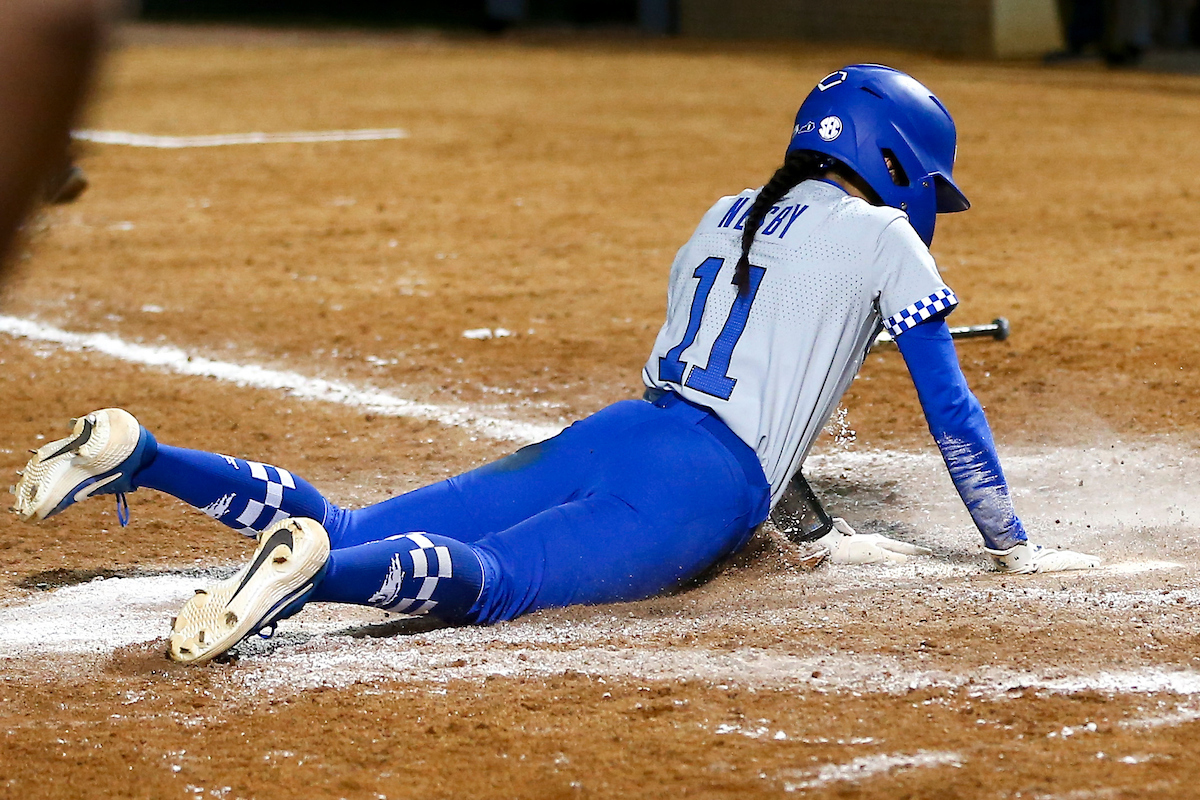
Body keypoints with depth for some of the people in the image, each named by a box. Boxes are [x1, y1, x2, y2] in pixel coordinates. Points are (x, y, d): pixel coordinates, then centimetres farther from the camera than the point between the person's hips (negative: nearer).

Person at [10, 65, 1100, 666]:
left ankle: (137, 455, -11)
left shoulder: (725, 218, 29)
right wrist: (1012, 546, 19)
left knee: (354, 538, 1)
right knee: (485, 580, -29)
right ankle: (306, 568, -56)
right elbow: (949, 408, 9)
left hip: (608, 439, 7)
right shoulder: (881, 236, 8)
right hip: (699, 486, -7)